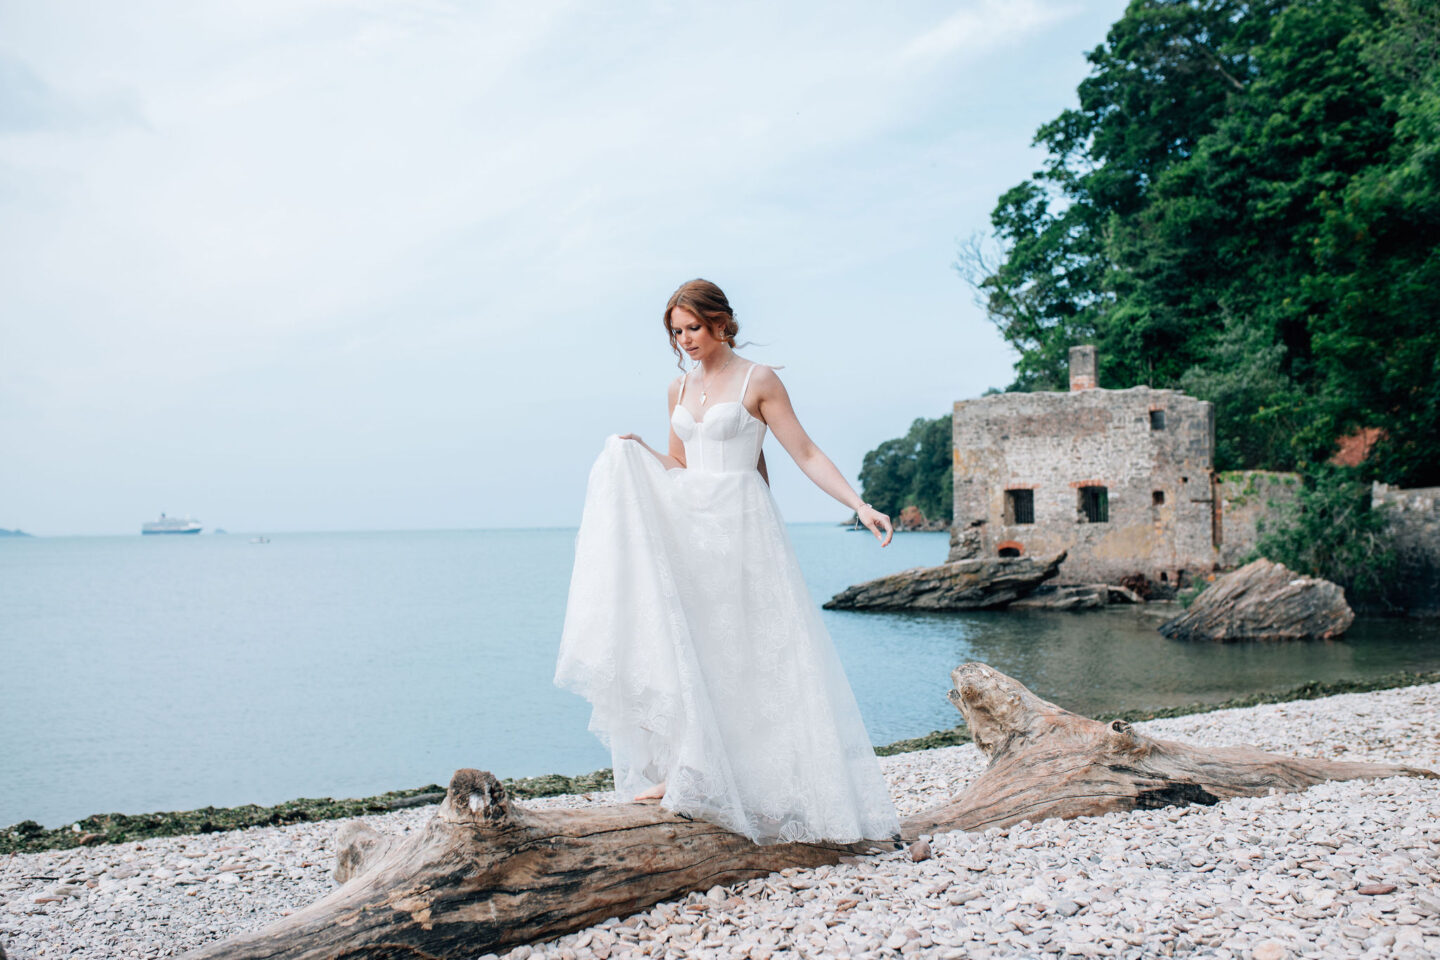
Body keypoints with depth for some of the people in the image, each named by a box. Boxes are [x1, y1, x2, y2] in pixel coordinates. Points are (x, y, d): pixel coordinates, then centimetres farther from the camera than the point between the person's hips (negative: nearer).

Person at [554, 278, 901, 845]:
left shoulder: (757, 381, -2)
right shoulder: (680, 389, 15)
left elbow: (805, 453, -5)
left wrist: (859, 506, -13)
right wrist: (636, 453, 3)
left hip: (741, 526, -5)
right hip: (688, 526, 6)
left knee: (748, 653, -6)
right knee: (681, 645, -3)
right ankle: (682, 773, -1)